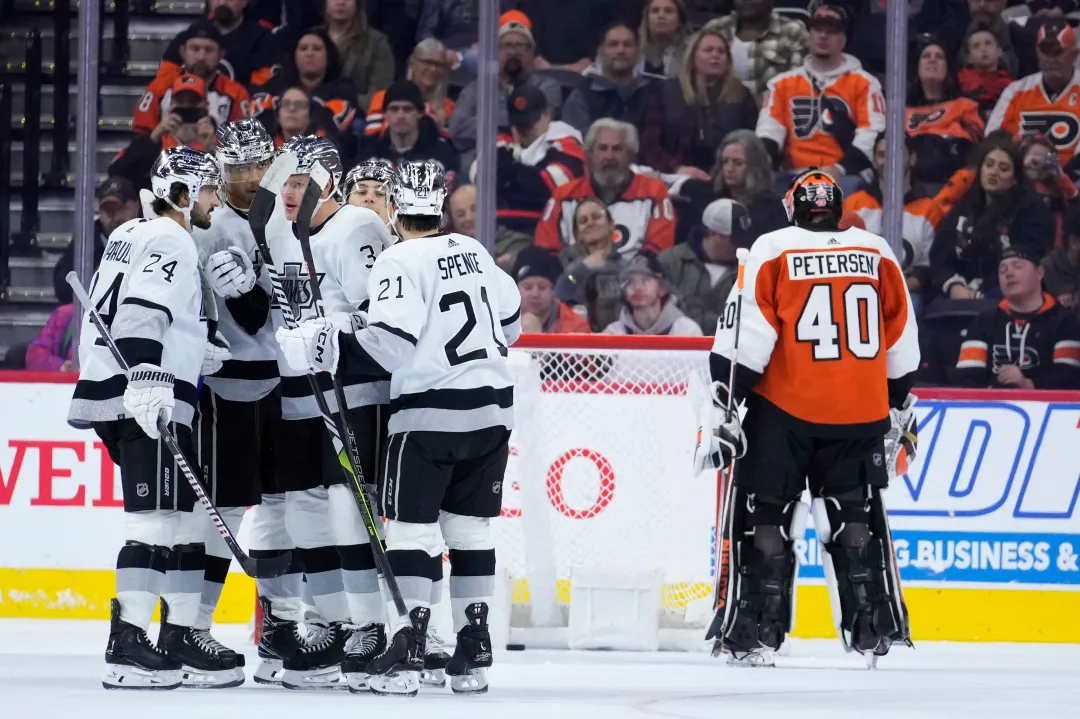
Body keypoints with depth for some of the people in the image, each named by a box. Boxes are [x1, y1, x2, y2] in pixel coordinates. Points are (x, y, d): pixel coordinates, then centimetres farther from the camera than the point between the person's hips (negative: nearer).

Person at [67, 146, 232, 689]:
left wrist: (194, 353, 28)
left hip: (120, 396, 11)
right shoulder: (170, 242, -8)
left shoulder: (132, 235, 23)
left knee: (184, 516, 14)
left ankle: (180, 637, 17)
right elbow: (141, 311, -22)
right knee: (156, 519, -14)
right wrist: (148, 378, -33)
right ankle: (126, 645, -19)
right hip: (146, 399, -11)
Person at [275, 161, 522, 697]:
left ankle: (406, 652, -13)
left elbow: (390, 340, -21)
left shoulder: (400, 262, -12)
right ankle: (473, 652, 10)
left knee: (411, 527, -5)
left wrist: (329, 348, -19)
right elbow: (509, 318, 20)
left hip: (430, 414, -7)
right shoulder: (474, 252, 11)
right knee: (469, 527, 11)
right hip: (491, 408, 7)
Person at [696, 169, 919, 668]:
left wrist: (722, 406, -6)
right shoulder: (878, 255, 8)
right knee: (855, 518, 14)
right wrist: (900, 410, 23)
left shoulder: (772, 253, -2)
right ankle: (872, 631, 11)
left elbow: (743, 340, -9)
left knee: (765, 518, 3)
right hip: (860, 414, 3)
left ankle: (757, 632, -4)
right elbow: (902, 345, 13)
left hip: (784, 409, -3)